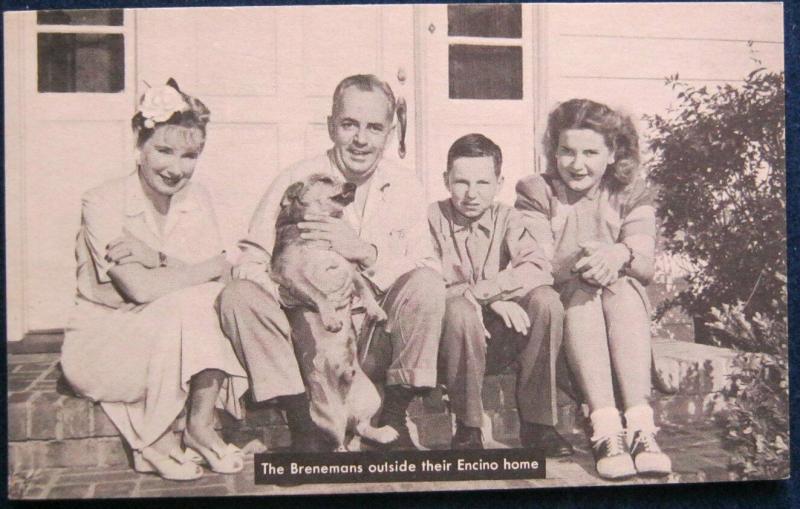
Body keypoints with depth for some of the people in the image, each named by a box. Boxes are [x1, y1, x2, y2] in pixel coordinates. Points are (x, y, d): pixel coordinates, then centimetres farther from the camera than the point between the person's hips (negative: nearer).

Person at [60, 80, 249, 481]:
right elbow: (139, 288, -26)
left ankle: (201, 425, -13)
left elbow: (216, 278, -11)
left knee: (217, 300, -22)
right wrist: (214, 267, -20)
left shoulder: (195, 200, 1)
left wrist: (154, 257, -24)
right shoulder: (103, 203, -16)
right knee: (184, 305, -29)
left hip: (174, 341, 5)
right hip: (100, 343, -5)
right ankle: (150, 440, -13)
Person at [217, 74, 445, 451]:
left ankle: (393, 417, -10)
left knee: (427, 286, -25)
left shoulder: (404, 188, 2)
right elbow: (248, 265, -10)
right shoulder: (296, 181, -4)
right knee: (238, 296, -24)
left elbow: (428, 270, -9)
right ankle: (302, 424, -16)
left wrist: (364, 252, -24)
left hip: (378, 343, 1)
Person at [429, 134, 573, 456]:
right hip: (453, 343, -2)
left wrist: (480, 290, -25)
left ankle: (537, 422, -13)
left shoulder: (508, 219, 5)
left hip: (502, 342, 3)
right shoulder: (432, 218, -3)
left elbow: (538, 269, -13)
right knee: (459, 309, -34)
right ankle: (467, 427, -16)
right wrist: (495, 299, -22)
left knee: (545, 299, -23)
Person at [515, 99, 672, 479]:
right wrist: (579, 263, -32)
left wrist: (621, 255, -32)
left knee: (622, 287, -30)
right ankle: (605, 429, -44)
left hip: (623, 307, 2)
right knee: (581, 290, -32)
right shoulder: (536, 192, 4)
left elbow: (646, 266, -7)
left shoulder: (631, 194, 9)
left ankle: (640, 425, -41)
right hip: (560, 308, -1)